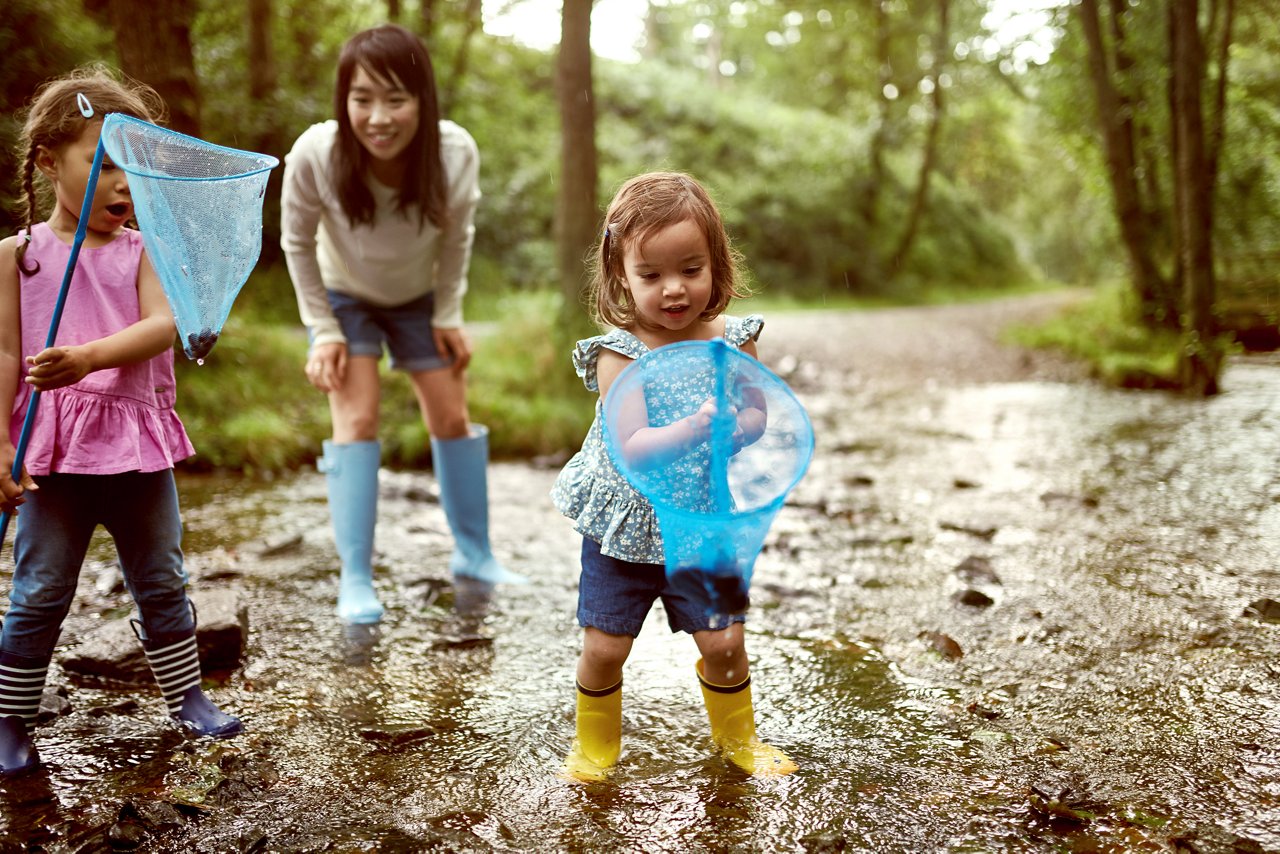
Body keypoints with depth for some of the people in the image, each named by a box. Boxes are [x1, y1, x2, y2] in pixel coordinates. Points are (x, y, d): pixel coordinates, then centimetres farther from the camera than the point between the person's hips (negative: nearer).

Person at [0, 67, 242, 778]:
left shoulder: (142, 251, 3)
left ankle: (187, 698, 30)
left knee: (162, 583, 14)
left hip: (137, 443, 2)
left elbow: (163, 326, -13)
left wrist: (89, 357, -30)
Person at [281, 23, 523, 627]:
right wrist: (324, 332, -15)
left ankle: (473, 553, 24)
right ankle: (355, 580, -5)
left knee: (452, 419, 5)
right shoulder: (315, 156, -36)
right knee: (357, 418, -13)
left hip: (419, 297, 2)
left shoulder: (456, 153, -33)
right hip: (344, 296, -2)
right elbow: (297, 242, -16)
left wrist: (449, 315, -8)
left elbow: (457, 235, -11)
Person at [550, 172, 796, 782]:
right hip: (623, 528, -2)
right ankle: (596, 743, 30)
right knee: (603, 647, 3)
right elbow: (631, 446, -26)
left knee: (722, 642, 5)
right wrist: (696, 427, -41)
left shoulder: (732, 341, -6)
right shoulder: (618, 354, -17)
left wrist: (737, 424, -29)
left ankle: (736, 735, 34)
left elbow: (755, 419, -6)